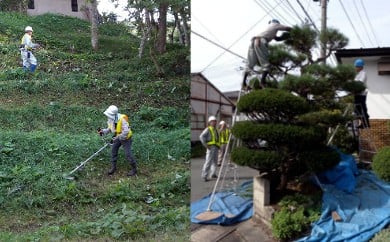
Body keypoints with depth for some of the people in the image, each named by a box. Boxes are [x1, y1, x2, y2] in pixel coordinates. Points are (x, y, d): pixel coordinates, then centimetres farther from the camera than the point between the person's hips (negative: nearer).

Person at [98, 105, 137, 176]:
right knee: (113, 150, 5)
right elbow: (110, 129, 3)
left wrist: (117, 138, -32)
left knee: (128, 154, -6)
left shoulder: (122, 119, -33)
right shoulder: (110, 119, -10)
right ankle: (113, 167, 22)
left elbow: (126, 131, -34)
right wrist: (103, 131, -14)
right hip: (118, 137, 7)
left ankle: (134, 169, 10)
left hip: (126, 138, -7)